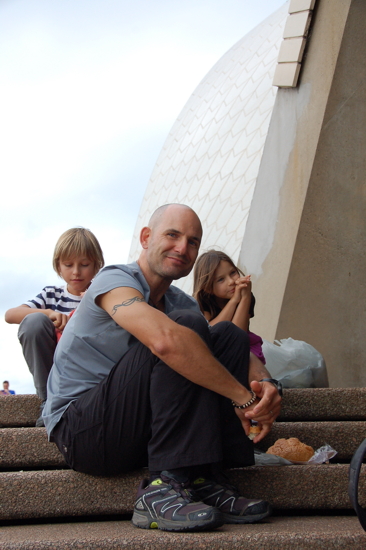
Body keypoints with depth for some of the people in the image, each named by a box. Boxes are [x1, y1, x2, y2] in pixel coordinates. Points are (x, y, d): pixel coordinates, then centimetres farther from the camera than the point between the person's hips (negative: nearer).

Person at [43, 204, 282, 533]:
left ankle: (205, 481, -12)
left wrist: (264, 385, -19)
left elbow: (239, 353, 6)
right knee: (186, 324, -24)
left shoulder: (182, 303, 12)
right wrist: (243, 398, -29)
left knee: (229, 335, -2)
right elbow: (166, 340, -34)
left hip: (137, 433, 8)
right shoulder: (115, 281, -13)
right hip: (79, 429, -8)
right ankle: (164, 487, -27)